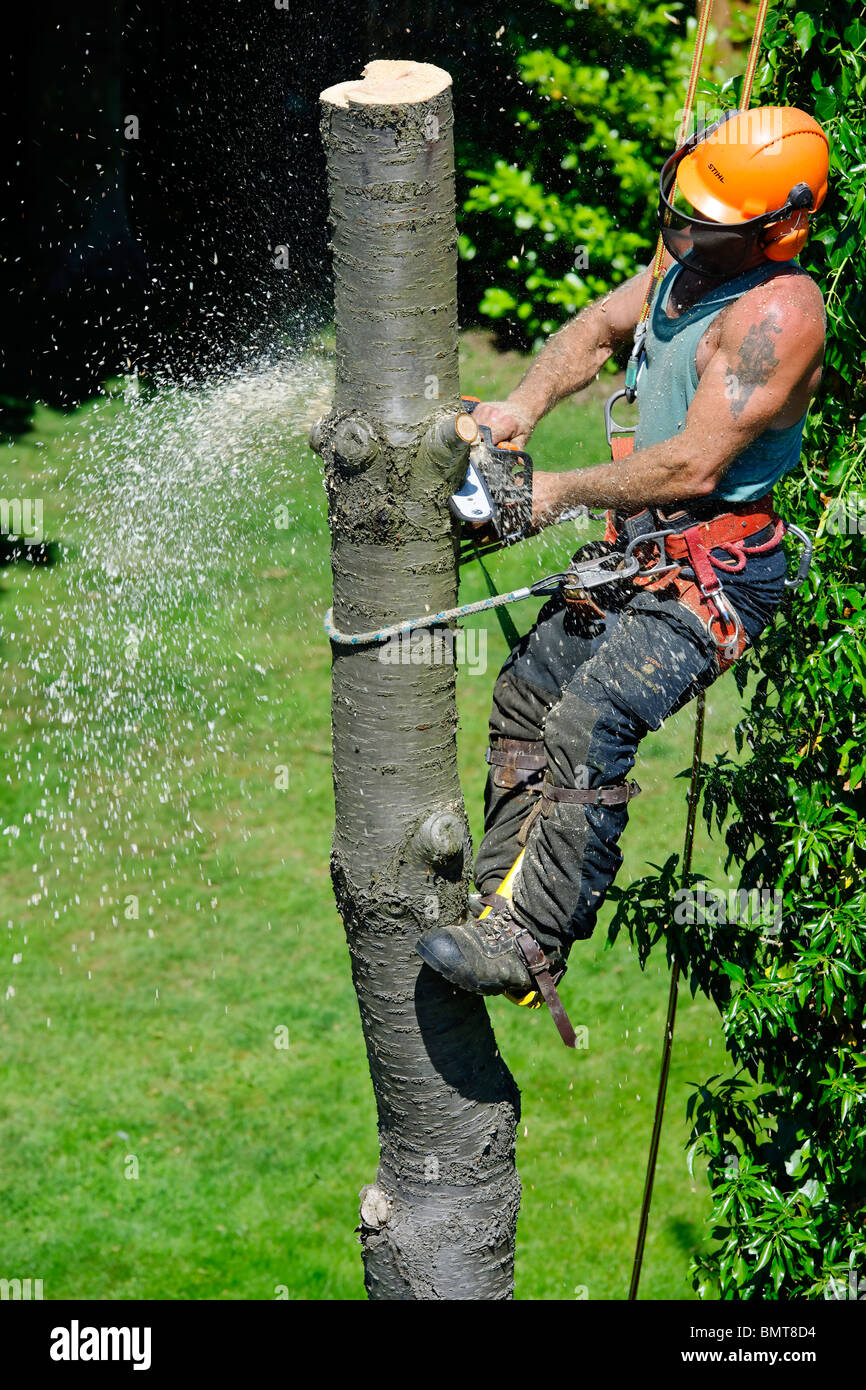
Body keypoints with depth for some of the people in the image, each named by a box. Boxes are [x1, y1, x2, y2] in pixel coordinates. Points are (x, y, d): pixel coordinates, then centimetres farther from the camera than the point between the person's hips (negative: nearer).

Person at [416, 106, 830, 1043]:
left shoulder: (777, 313, -23)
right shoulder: (687, 266, 5)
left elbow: (692, 466, -26)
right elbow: (595, 331, 20)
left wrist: (564, 494, -14)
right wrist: (524, 407, 1)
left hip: (710, 576, -10)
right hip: (639, 553, 10)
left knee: (590, 721, -25)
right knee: (527, 694, 18)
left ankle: (526, 947, -26)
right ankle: (501, 902, 27)